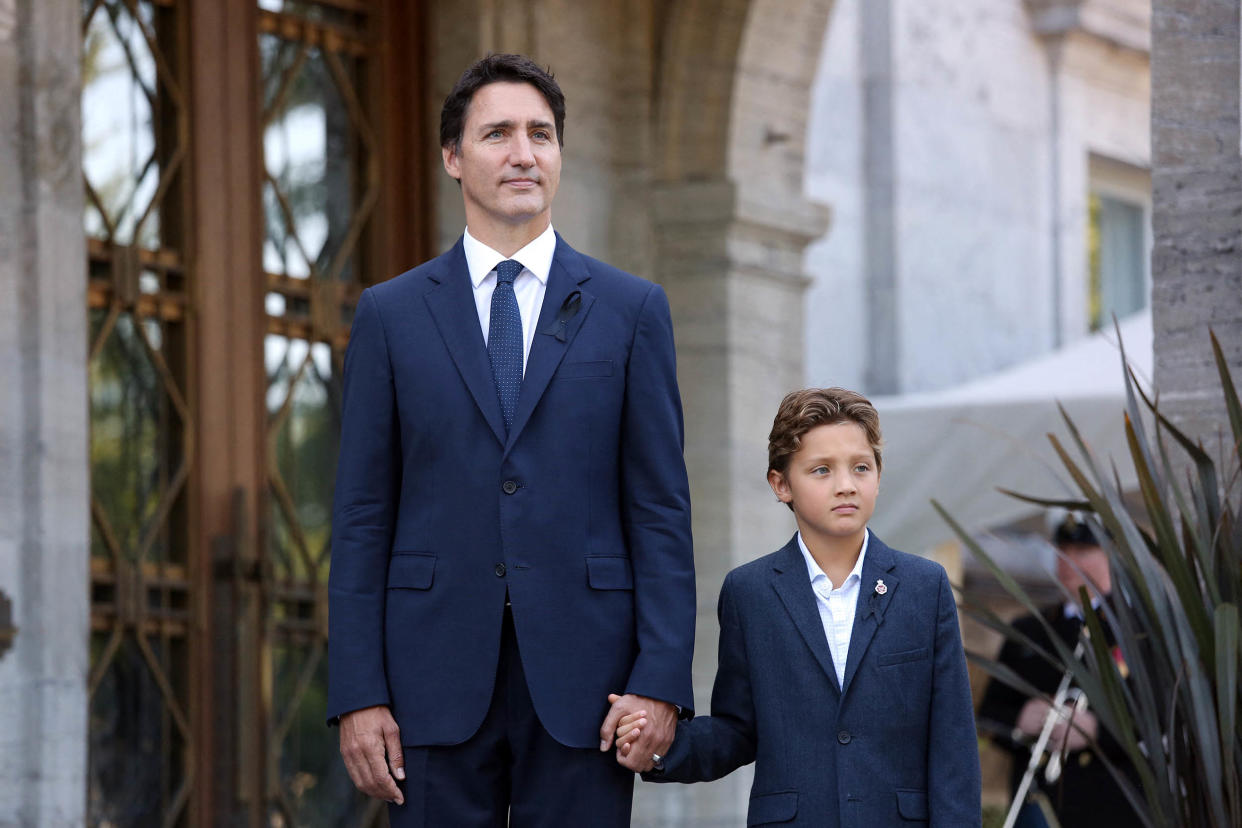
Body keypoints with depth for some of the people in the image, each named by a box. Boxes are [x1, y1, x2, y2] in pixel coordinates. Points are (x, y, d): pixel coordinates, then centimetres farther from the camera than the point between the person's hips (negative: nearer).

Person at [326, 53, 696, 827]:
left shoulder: (631, 310, 8)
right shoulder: (391, 315, 9)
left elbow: (661, 508, 4)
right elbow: (362, 518, 6)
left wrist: (660, 680, -6)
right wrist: (357, 695, -3)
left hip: (581, 674, 0)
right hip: (437, 674, 0)